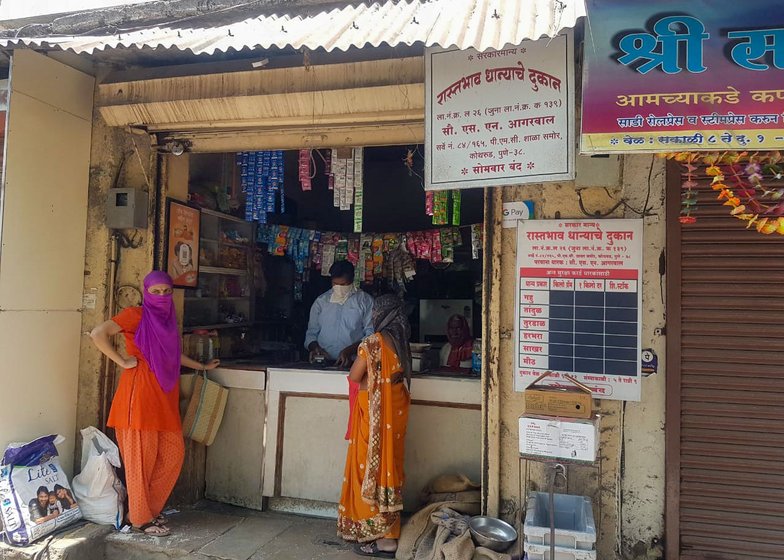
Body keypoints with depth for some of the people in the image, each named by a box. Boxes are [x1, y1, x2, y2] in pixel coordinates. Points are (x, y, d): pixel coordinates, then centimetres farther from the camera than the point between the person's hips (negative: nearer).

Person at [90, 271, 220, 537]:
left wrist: (203, 366, 35)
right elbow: (98, 333, -16)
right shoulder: (136, 315, -5)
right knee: (141, 457, 0)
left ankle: (151, 508, 23)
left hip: (165, 395, 7)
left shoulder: (167, 318, 17)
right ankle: (141, 518, 13)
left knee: (173, 453, 7)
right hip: (140, 392, -7)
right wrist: (122, 361, -13)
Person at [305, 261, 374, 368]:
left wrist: (350, 350, -12)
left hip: (353, 362, -2)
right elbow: (311, 332, 20)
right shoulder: (321, 301, 18)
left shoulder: (365, 300, 8)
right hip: (323, 363, 2)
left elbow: (371, 333, 0)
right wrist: (314, 346, -1)